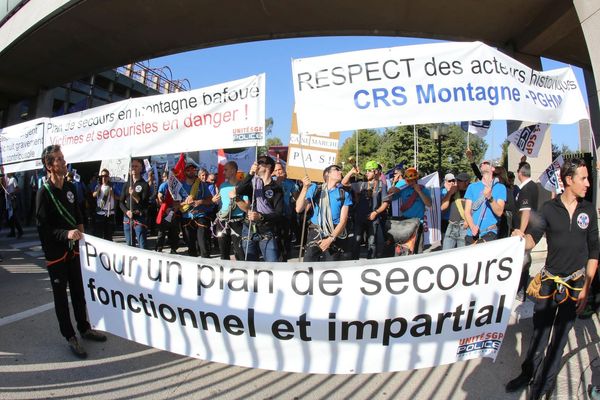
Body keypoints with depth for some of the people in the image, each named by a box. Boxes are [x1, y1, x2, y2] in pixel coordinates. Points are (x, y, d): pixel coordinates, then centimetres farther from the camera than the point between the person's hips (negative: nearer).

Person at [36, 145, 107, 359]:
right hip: (55, 252, -5)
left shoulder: (70, 187, 5)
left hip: (72, 249, 6)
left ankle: (84, 328, 31)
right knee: (61, 295, 7)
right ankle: (70, 337, 19)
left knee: (78, 291, 15)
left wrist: (79, 230, 1)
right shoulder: (44, 193, -14)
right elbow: (43, 228, -16)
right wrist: (66, 234, -28)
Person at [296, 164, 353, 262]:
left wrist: (331, 238, -13)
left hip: (335, 236, 1)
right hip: (315, 234, 0)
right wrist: (305, 188, -13)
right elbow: (299, 209, -4)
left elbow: (343, 221, -1)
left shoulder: (344, 194, 4)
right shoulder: (315, 189, 4)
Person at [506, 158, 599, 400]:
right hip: (550, 280, -1)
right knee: (539, 330, 8)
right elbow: (533, 238, -15)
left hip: (576, 283, 1)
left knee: (560, 335, 12)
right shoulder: (549, 208, -5)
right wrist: (522, 238, -40)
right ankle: (529, 373, 27)